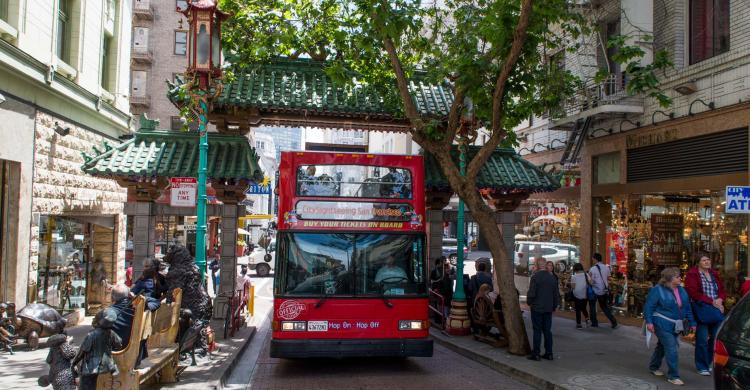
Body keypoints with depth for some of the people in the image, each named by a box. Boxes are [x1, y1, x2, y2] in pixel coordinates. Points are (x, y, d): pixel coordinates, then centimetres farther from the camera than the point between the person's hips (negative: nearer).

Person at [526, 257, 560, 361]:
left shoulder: (535, 277, -14)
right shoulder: (552, 277, 5)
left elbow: (531, 293, -15)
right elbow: (557, 294, 10)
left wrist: (529, 302, 2)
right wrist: (554, 306, 20)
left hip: (537, 308, -5)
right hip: (548, 308, 5)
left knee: (537, 330, 0)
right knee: (547, 330, 11)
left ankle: (536, 353, 2)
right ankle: (549, 353, 14)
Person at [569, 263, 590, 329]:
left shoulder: (573, 276, -10)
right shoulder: (586, 275, -1)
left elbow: (573, 287, -13)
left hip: (577, 295, -3)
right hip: (585, 295, 3)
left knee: (578, 310, 6)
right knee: (584, 308, 20)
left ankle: (579, 324, 6)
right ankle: (586, 319, 0)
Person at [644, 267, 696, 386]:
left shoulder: (681, 290, 8)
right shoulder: (657, 290, -13)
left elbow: (687, 307, 14)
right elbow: (648, 306, -14)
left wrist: (692, 323, 13)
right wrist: (649, 322, -21)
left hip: (675, 326, 7)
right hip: (662, 325, -7)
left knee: (663, 346, 20)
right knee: (671, 348, -11)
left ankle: (653, 367, 37)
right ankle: (673, 376, -3)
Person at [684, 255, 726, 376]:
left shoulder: (714, 274, 15)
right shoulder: (692, 275, -6)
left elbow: (722, 290, 16)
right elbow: (694, 293, -14)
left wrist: (720, 299, -6)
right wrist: (711, 301, -17)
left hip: (716, 310, 6)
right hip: (701, 311, -6)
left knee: (716, 338, 8)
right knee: (702, 339, -2)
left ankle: (710, 363, 25)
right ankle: (702, 367, 8)